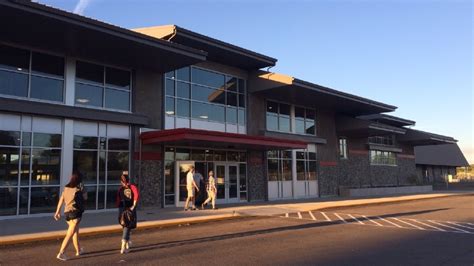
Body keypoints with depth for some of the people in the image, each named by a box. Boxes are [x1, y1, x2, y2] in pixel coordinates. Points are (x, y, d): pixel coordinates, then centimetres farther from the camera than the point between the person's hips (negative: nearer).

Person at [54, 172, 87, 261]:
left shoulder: (66, 188, 6)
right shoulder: (78, 189, -10)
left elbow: (61, 200, 5)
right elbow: (85, 197, 4)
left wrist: (58, 211, 10)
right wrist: (82, 188, 8)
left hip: (67, 213, 7)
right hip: (76, 213, -7)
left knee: (76, 232, 23)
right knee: (70, 234, -6)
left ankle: (78, 250, 35)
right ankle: (61, 253, -14)